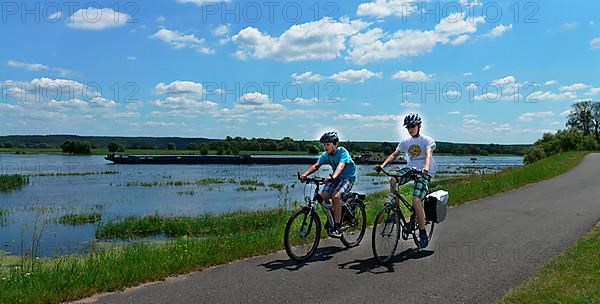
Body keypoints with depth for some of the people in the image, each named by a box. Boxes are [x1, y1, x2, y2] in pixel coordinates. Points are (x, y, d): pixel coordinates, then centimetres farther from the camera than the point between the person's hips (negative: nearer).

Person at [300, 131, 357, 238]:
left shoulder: (343, 152, -20)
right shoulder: (326, 155, -4)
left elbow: (341, 166, -37)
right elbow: (316, 165, -14)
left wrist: (332, 177, -56)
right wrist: (305, 174, -32)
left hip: (348, 177, -6)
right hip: (335, 178, 6)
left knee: (336, 196, -30)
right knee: (323, 196, -16)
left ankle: (337, 227, -25)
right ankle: (331, 217, 10)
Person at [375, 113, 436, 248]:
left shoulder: (427, 140, -5)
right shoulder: (405, 141, 9)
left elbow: (428, 154, -23)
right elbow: (394, 154, 3)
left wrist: (426, 167, -45)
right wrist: (383, 165, -15)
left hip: (424, 172, -4)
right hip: (410, 168, 4)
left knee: (416, 200, -21)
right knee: (393, 180, -28)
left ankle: (423, 233, -7)